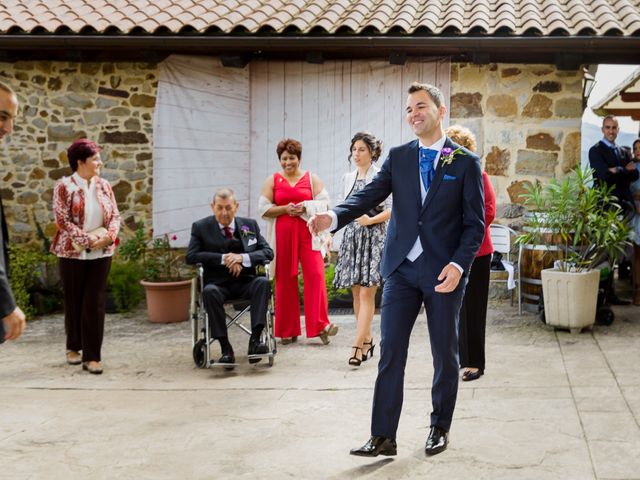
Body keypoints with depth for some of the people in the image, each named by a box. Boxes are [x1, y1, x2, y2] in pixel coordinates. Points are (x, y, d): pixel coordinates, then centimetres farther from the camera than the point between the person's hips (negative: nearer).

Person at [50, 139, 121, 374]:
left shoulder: (104, 185, 6)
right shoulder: (64, 186, -6)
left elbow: (115, 215, 7)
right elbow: (62, 220, -12)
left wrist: (108, 235, -12)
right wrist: (88, 239, -18)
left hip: (101, 253, 3)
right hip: (72, 253, -3)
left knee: (95, 303, -1)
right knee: (74, 301, 9)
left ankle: (91, 356, 2)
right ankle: (74, 347, 28)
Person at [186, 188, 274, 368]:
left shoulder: (250, 225, 14)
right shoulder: (201, 227, 8)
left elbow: (268, 252, 8)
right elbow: (191, 256, -3)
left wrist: (243, 257, -11)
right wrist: (224, 259, -13)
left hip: (245, 281, 2)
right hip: (218, 283, -2)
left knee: (263, 282, -30)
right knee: (209, 291, -36)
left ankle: (255, 339, -35)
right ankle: (225, 347, -33)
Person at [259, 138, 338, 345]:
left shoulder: (312, 178, 9)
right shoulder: (272, 180, 10)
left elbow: (324, 203, 4)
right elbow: (264, 209, 4)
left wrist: (305, 207, -12)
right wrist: (285, 209, -10)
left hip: (308, 233, 0)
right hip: (283, 235, 1)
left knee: (315, 275, -12)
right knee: (284, 280, 2)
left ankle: (321, 325, -7)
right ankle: (288, 331, 10)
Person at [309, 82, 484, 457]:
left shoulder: (466, 162, -1)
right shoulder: (398, 157, 8)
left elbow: (475, 223, -3)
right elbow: (369, 196, -4)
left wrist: (458, 264, -17)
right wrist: (333, 217, -22)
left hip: (444, 271, -2)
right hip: (402, 268, 2)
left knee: (445, 354, 9)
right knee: (391, 353, -1)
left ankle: (440, 428, 27)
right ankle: (383, 437, 4)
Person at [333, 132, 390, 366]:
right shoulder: (348, 178, 14)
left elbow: (393, 209, -8)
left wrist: (371, 220, -17)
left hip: (373, 236, -6)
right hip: (352, 236, 6)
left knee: (367, 293, -9)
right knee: (356, 292, 7)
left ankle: (358, 346, -11)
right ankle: (367, 339, 19)